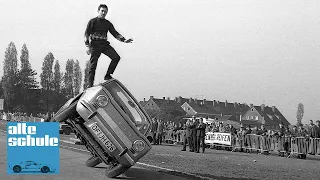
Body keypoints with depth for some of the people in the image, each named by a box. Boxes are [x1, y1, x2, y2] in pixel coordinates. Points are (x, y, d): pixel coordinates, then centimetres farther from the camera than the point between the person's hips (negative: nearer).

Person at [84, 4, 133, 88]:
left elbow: (115, 33, 14)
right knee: (93, 65, -6)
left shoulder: (108, 23, 15)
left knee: (116, 57, -16)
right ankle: (90, 85, 2)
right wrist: (87, 46, -13)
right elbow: (86, 34, -2)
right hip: (95, 45, -4)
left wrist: (124, 40, -1)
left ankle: (108, 76, -6)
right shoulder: (93, 21, 2)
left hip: (105, 44, 4)